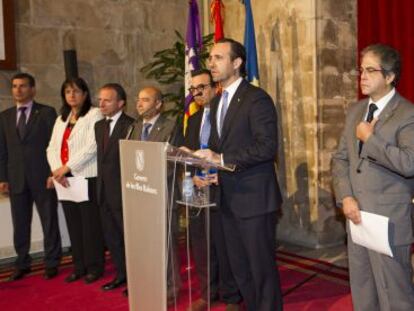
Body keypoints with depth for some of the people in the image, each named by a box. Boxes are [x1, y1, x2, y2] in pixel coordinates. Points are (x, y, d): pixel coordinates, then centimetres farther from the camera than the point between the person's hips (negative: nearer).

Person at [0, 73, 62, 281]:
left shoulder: (47, 113, 0)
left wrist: (53, 174, -10)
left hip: (42, 178, -3)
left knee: (49, 222, 5)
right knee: (20, 224, 10)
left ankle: (51, 263, 16)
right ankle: (22, 264, 23)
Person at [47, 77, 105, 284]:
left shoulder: (94, 114, -3)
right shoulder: (61, 119, 19)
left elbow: (91, 146, -14)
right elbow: (52, 148, 11)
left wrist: (66, 168, -16)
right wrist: (56, 170, -8)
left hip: (87, 178, -6)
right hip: (65, 179, 6)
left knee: (91, 224, 0)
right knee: (73, 224, 11)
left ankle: (94, 266, 12)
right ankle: (79, 266, 21)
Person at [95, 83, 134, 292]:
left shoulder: (130, 125, -12)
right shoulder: (99, 125, 13)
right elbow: (101, 156, 15)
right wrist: (100, 184, 10)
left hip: (122, 190, -8)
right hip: (104, 190, 8)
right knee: (111, 236, 15)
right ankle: (121, 274, 30)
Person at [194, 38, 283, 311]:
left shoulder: (257, 98, -11)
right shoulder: (216, 102, 15)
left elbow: (268, 147, -19)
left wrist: (223, 159, -21)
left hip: (254, 197, -8)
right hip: (228, 197, 8)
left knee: (262, 267, 3)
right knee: (239, 267, 16)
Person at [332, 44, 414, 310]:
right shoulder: (355, 110, 11)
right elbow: (340, 158, 10)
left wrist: (370, 139, -17)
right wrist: (346, 197, -4)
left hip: (389, 221, -7)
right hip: (356, 215, 7)